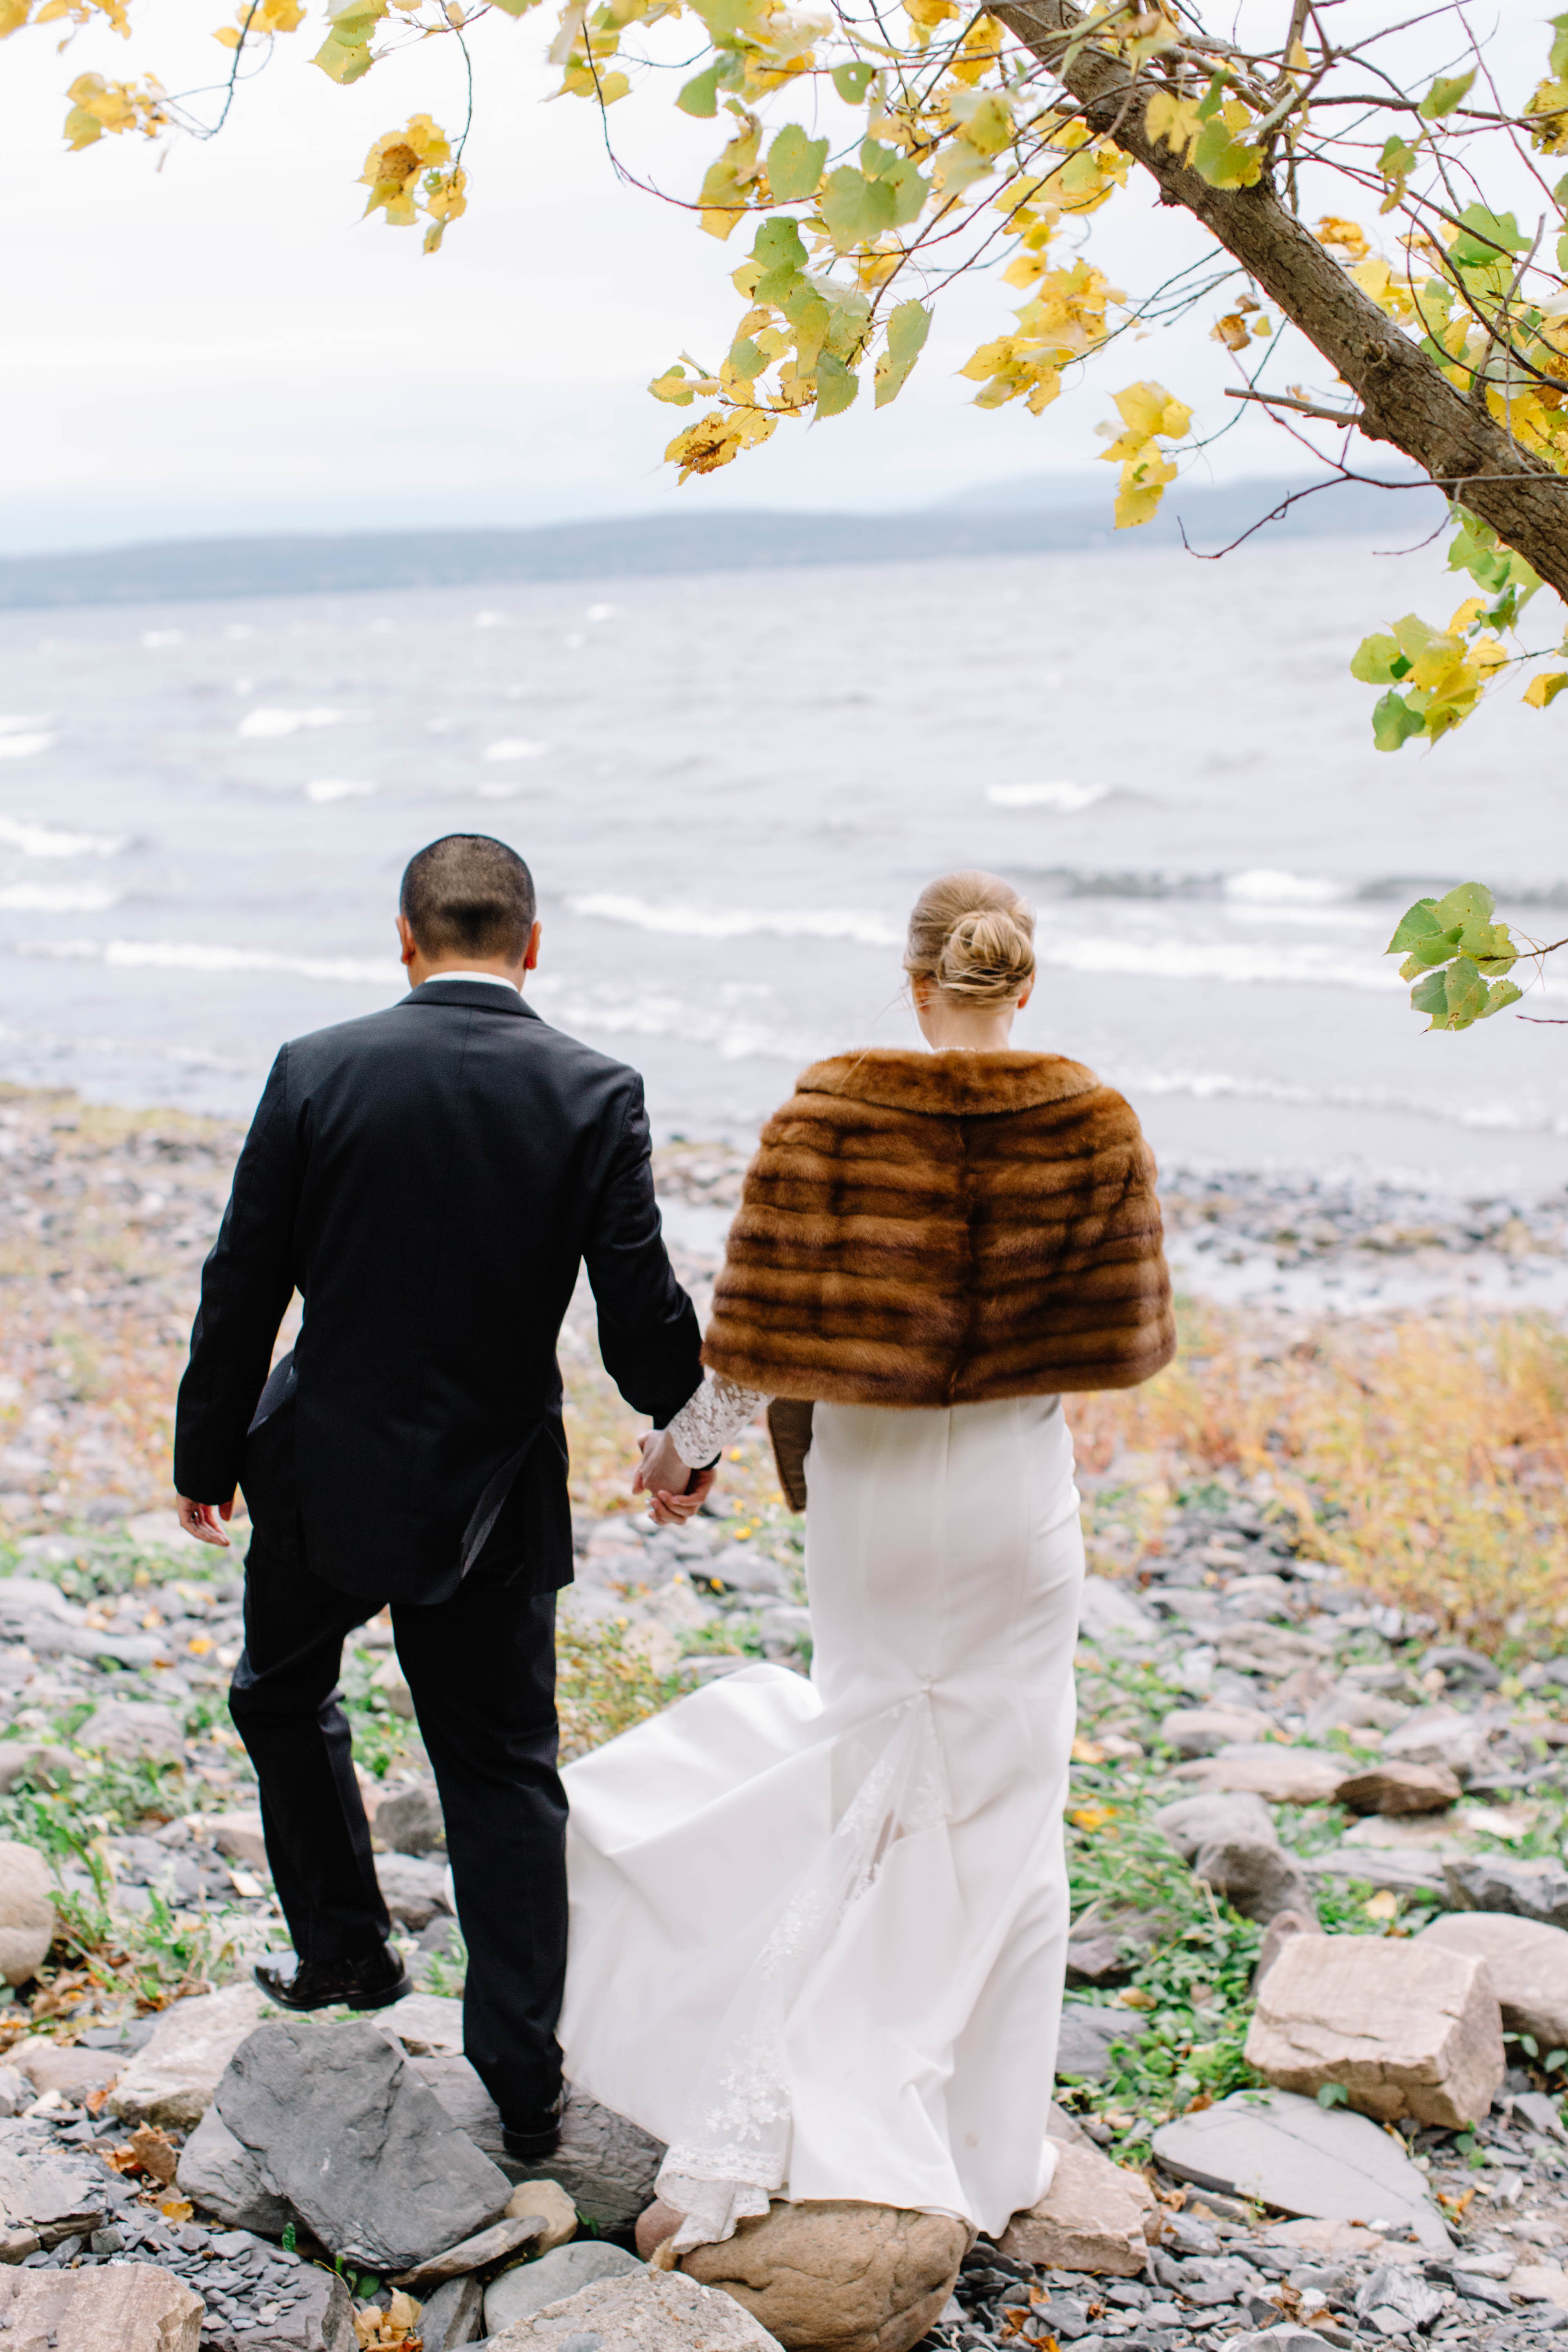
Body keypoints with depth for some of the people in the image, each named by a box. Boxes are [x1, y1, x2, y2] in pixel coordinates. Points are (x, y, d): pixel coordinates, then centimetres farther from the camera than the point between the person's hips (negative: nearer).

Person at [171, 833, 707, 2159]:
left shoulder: (317, 1071, -10)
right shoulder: (596, 1095, -10)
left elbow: (243, 1291, -6)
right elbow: (643, 1314, -9)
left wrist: (206, 1458, 7)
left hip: (330, 1469, 0)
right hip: (497, 1490, 1)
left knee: (283, 1695, 27)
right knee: (505, 1770, 12)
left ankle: (348, 1948, 33)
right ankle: (522, 2086, 15)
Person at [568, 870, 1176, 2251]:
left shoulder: (827, 1117, -10)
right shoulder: (1094, 1128, -7)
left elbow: (758, 1327, -8)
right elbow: (1128, 1332, -1)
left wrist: (683, 1446, 7)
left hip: (869, 1481, 1)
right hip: (1018, 1480, 0)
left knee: (878, 1773, 19)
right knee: (1002, 1802, 11)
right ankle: (988, 2148, 20)